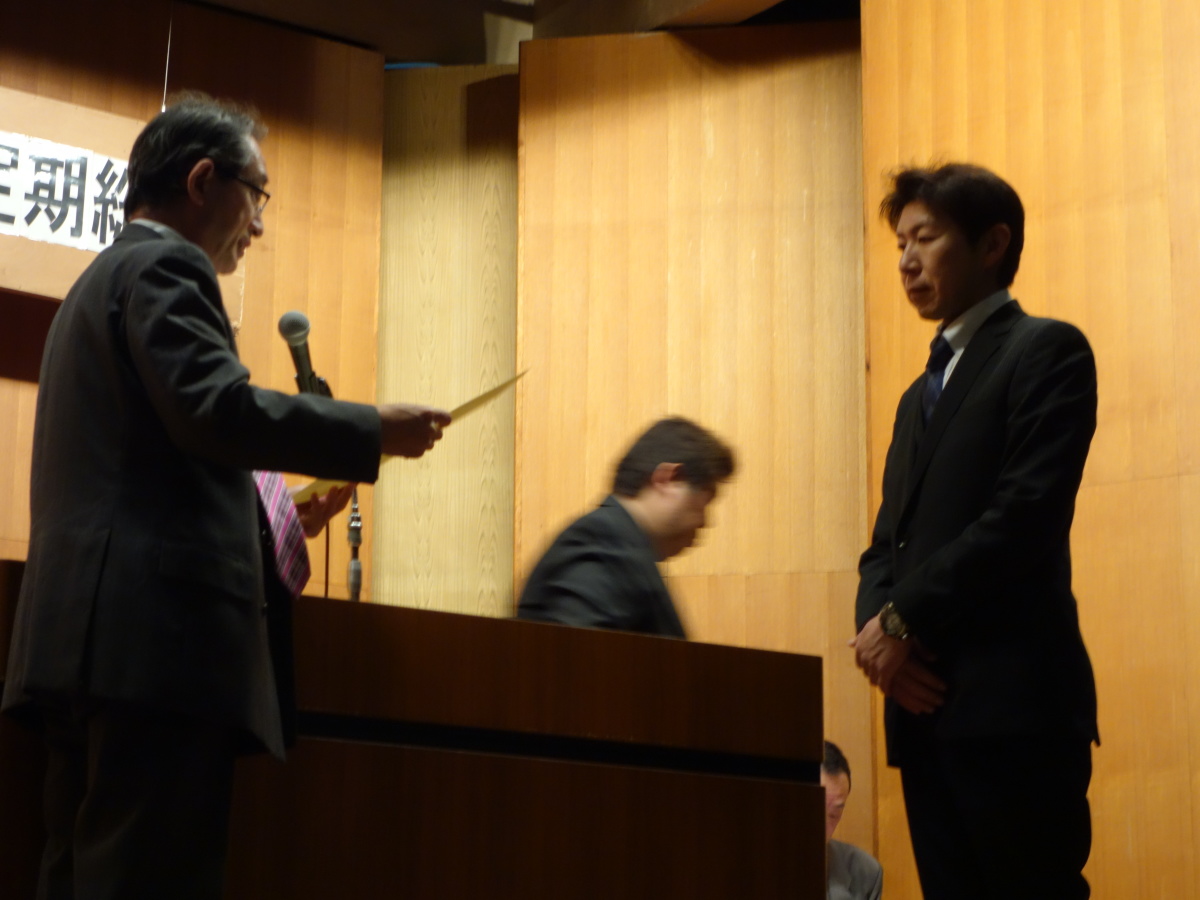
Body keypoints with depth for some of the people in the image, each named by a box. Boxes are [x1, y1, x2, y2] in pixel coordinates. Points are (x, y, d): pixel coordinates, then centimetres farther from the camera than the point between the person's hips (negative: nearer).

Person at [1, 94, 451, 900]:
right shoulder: (165, 265, -3)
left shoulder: (104, 278, 28)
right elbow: (214, 407, -18)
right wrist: (374, 432, -10)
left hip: (94, 638, 10)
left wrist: (269, 518, 33)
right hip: (160, 632, -10)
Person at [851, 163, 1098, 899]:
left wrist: (905, 620, -11)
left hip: (1012, 700, -7)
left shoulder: (1047, 351, 0)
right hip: (925, 703, 7)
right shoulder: (921, 395, 24)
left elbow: (1026, 515, -12)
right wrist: (878, 625, -2)